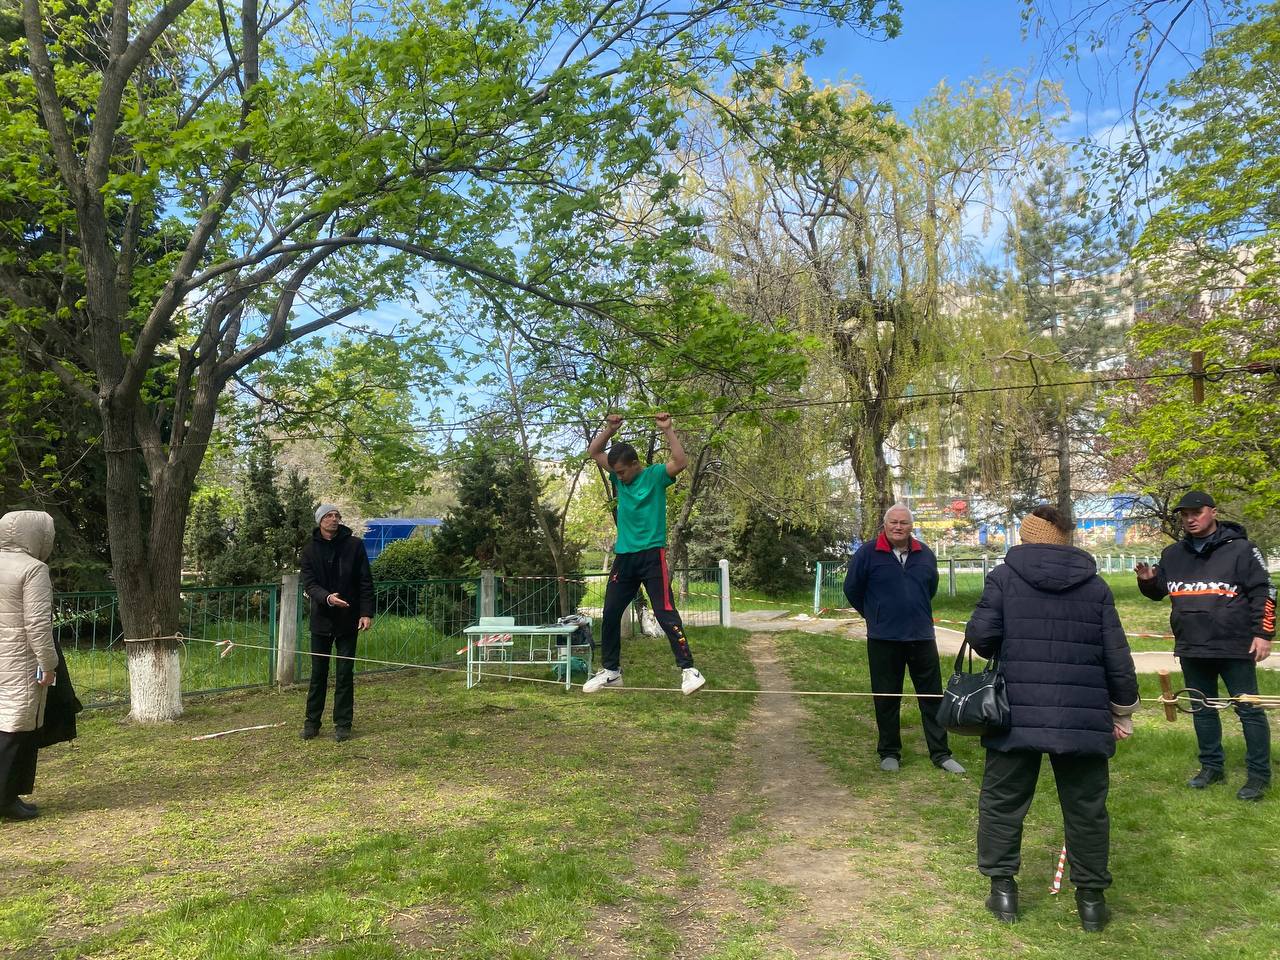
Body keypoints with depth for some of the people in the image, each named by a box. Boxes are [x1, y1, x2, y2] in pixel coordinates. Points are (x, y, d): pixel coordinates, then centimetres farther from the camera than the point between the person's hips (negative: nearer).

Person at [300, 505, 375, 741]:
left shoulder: (354, 545, -1)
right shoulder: (310, 550, 2)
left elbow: (365, 582, -1)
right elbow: (308, 583, -7)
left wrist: (366, 612, -10)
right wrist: (327, 597, -27)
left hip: (348, 620, -1)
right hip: (321, 619, 1)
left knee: (345, 675, 4)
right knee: (318, 674, 9)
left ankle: (343, 724, 13)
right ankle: (312, 722, 20)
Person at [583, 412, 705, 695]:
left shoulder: (656, 475, -5)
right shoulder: (619, 477, 10)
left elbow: (681, 461, -22)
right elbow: (593, 452, 15)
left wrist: (667, 430, -19)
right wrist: (610, 429, 4)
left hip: (652, 555, -6)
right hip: (624, 556, 6)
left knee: (665, 613, -10)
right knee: (610, 614, 9)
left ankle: (688, 670, -5)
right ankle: (611, 671, 22)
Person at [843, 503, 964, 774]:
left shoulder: (925, 554, 4)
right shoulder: (867, 553, -7)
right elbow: (852, 589, 3)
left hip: (922, 637, 3)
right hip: (883, 640, -3)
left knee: (932, 696, 7)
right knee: (887, 700, 7)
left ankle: (940, 753, 19)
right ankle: (889, 753, 21)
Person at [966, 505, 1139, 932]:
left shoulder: (1004, 576, -2)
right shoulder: (1095, 585, 6)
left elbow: (980, 635, -9)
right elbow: (1117, 657, 6)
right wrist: (1123, 711, 18)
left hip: (1016, 715, -2)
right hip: (1084, 717, 2)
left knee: (1002, 800, 12)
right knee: (1086, 808, 15)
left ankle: (1002, 888, 18)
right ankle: (1091, 898, 23)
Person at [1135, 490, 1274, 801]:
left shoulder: (1240, 549, -6)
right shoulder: (1173, 554, 8)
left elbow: (1263, 592, -7)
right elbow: (1158, 592, 18)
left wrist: (1263, 634, -12)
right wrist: (1147, 581, -4)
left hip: (1235, 647, -5)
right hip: (1191, 648, 6)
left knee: (1249, 709, 2)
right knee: (1202, 709, 14)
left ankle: (1259, 775, 12)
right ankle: (1212, 766, 27)